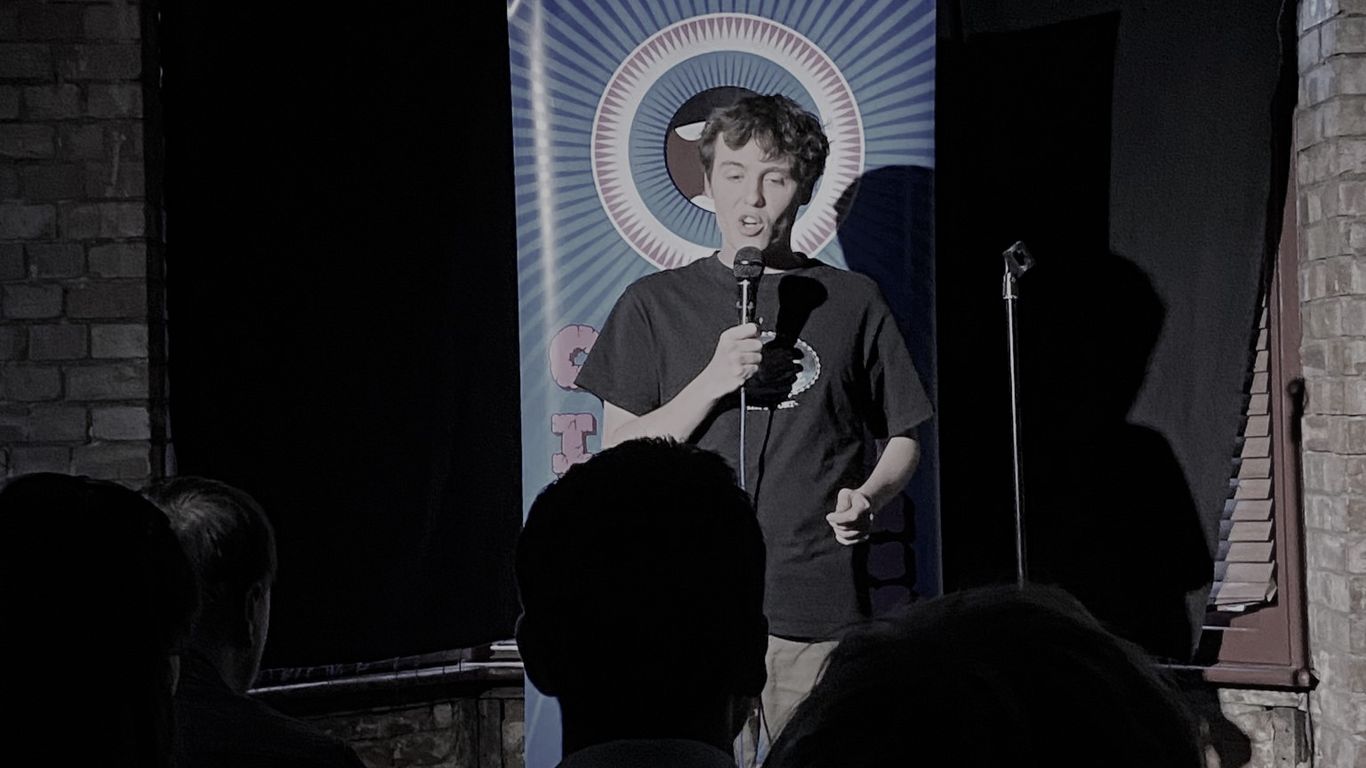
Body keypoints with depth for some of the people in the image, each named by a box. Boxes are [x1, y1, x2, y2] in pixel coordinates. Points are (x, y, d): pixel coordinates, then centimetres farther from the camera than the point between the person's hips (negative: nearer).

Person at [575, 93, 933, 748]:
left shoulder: (851, 301, 10)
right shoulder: (657, 303, 9)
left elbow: (903, 438, 17)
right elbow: (620, 456, 5)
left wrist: (867, 496, -5)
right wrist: (714, 381, -8)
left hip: (820, 603, 0)